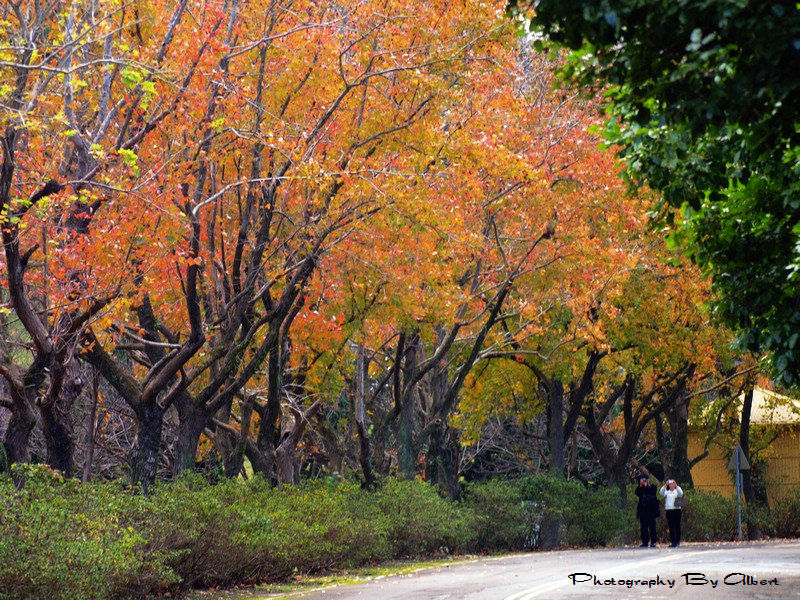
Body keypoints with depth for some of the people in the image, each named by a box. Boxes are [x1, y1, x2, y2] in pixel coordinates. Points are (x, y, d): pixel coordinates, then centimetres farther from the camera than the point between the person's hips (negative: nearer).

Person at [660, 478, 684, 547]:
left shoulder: (677, 491, 6)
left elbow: (680, 493, -16)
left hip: (676, 510, -2)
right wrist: (665, 485, -20)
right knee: (671, 527, 3)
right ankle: (673, 541, 6)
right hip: (668, 510, 2)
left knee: (677, 526, -4)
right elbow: (662, 493, -9)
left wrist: (676, 485, -24)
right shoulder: (667, 492, 11)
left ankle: (677, 541, -2)